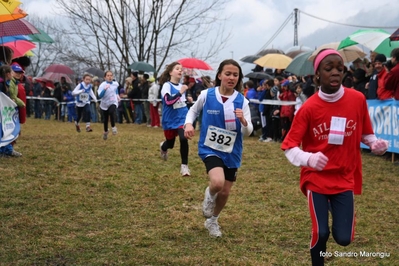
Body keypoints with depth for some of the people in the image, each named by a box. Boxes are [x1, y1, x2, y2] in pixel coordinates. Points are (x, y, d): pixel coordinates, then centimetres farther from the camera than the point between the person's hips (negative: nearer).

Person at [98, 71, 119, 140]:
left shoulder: (115, 84, -2)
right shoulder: (102, 85, -14)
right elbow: (100, 95, -27)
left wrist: (117, 95, 14)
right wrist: (105, 89, -39)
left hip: (113, 102, 0)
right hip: (105, 104, 0)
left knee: (111, 112, -33)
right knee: (105, 119, 9)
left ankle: (113, 127, -14)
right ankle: (105, 132, 36)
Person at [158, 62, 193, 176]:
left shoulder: (181, 86, 6)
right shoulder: (167, 85, -12)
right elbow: (168, 101, -28)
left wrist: (187, 99, 6)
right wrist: (180, 92, -35)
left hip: (182, 118, 3)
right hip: (170, 120, -3)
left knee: (183, 139, -20)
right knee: (170, 143, 13)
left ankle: (184, 165, -7)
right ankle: (163, 147, 53)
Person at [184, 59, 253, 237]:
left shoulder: (242, 101, -9)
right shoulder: (206, 95, -9)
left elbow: (248, 132, -10)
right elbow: (194, 110, 11)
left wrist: (243, 121, -31)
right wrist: (188, 124, -9)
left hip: (232, 153, 2)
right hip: (210, 148, -2)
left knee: (225, 192, 12)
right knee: (217, 182, -28)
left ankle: (212, 221, 40)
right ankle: (209, 196, 10)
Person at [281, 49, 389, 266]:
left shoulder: (358, 100, -6)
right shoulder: (309, 108, -14)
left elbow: (365, 133, 9)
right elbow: (289, 146, -14)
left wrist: (375, 144, -14)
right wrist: (308, 159, -34)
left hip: (345, 179, 2)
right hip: (316, 179, -2)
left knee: (344, 238, -3)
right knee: (320, 233, -9)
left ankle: (336, 214, 33)